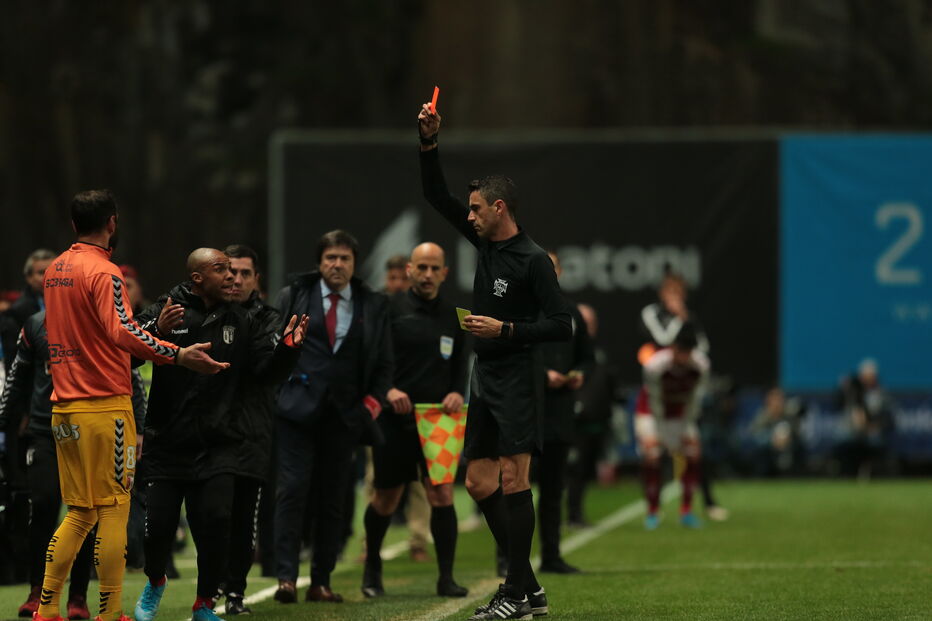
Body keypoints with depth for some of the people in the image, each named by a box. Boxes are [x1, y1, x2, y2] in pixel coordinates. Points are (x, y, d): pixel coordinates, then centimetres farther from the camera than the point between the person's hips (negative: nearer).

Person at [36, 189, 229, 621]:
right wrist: (177, 356, -33)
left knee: (79, 513, 14)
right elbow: (121, 331, -28)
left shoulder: (55, 270, 13)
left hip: (64, 407, 8)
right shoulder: (102, 272, -12)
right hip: (104, 405, -8)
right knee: (113, 512, -3)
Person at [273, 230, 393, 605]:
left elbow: (384, 364, 15)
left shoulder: (374, 306, 12)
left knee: (332, 499, 3)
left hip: (345, 415, 2)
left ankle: (321, 582, 8)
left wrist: (373, 401, 1)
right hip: (297, 408, -2)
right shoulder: (293, 297, 8)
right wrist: (274, 392, -3)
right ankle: (286, 577, -13)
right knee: (293, 489, -12)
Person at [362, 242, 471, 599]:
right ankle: (372, 566, 34)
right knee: (386, 500, 9)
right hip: (394, 421, -2)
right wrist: (388, 390, -20)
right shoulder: (390, 309, -2)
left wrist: (457, 393, -4)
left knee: (442, 494, -12)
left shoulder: (453, 318, 10)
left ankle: (446, 577, -6)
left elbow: (461, 364, 16)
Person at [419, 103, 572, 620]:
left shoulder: (533, 260, -12)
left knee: (512, 481, -12)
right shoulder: (485, 242, 10)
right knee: (480, 484, 7)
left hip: (517, 379, -9)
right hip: (485, 380, 9)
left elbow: (562, 325, -15)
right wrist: (429, 142, 5)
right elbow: (436, 195, 16)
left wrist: (505, 329, -18)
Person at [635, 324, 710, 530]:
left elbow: (695, 399, -11)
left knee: (693, 455, -7)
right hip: (651, 413, -4)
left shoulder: (700, 365, -22)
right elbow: (654, 400, -22)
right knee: (651, 455, -19)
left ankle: (687, 511, 4)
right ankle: (653, 512, -6)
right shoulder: (654, 366, -32)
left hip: (680, 413, 4)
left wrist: (688, 431, -10)